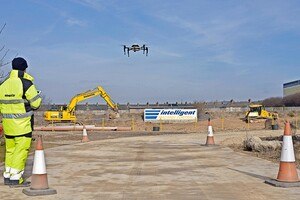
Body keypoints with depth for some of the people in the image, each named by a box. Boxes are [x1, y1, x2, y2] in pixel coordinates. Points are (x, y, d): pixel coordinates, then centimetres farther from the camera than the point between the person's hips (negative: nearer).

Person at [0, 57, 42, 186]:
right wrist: (37, 96, 9)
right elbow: (36, 103, -11)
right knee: (21, 149, -1)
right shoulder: (26, 83, -13)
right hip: (22, 124, -6)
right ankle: (15, 178, -3)